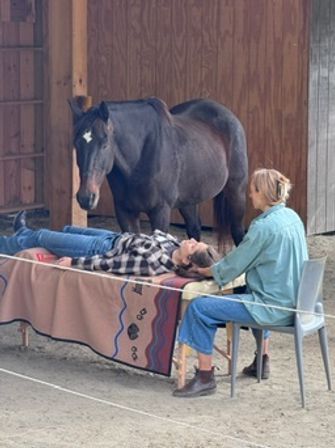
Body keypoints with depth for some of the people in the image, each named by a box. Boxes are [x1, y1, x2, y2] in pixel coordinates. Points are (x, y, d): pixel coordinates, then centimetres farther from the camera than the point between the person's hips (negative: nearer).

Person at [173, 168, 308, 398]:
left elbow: (233, 265, -12)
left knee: (199, 308, -9)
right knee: (250, 291, 42)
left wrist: (204, 271, 5)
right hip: (293, 299, 10)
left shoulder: (264, 226, -20)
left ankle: (205, 377, -3)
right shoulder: (291, 217, 7)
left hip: (275, 307, -10)